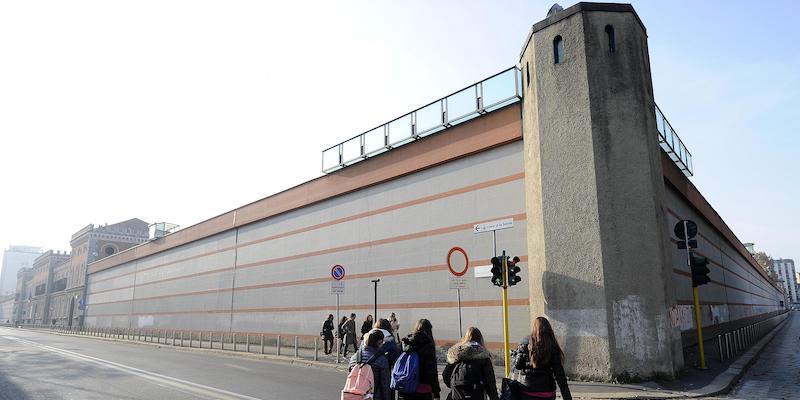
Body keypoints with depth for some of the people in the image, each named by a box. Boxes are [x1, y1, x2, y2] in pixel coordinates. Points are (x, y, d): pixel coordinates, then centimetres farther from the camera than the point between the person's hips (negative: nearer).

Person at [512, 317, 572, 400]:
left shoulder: (525, 342, -5)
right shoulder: (552, 347, -4)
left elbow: (517, 366, -4)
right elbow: (559, 374, -6)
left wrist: (515, 354, 15)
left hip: (527, 391, -1)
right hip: (547, 392, 1)